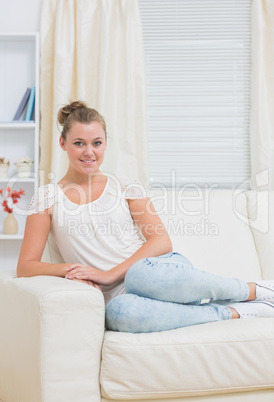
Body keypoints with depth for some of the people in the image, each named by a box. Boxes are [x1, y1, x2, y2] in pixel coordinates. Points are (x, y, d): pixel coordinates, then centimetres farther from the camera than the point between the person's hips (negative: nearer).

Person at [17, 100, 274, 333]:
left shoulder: (125, 187, 12)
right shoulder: (48, 197, 10)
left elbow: (161, 240, 1)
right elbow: (26, 266, 5)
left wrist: (111, 274, -12)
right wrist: (69, 269, -15)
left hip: (161, 268, 1)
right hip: (117, 295, 0)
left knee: (141, 275, -39)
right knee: (118, 312, -39)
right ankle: (232, 312, -23)